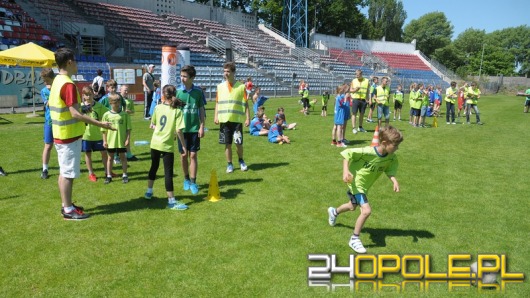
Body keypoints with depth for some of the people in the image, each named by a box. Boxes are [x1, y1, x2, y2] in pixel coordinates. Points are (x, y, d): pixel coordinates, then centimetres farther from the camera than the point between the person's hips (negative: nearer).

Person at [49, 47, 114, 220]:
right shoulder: (68, 84, -20)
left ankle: (66, 205, 26)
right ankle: (68, 210, 7)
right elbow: (74, 113, -25)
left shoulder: (57, 81, 11)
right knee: (68, 173, -2)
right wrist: (100, 124, -26)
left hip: (61, 134, 10)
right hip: (69, 136, -10)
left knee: (64, 172, 16)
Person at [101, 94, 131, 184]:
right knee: (110, 158, 12)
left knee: (122, 157, 10)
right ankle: (109, 176, 22)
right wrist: (104, 141, 0)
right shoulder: (106, 115, -2)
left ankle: (124, 175, 21)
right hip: (110, 141, 1)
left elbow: (128, 128, 0)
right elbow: (104, 130, 3)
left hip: (121, 141, -1)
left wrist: (128, 138, -6)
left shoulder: (124, 114, -4)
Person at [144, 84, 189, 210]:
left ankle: (149, 192, 38)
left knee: (154, 167, 23)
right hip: (167, 145, -5)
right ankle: (171, 201, 0)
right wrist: (184, 145, -9)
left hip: (155, 143, 5)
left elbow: (153, 125, 11)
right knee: (168, 173, -2)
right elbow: (178, 130, -17)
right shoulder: (177, 110, -11)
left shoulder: (158, 107, 1)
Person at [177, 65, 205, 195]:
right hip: (182, 129, 1)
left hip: (194, 128, -1)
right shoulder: (177, 92, -4)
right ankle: (186, 179, 27)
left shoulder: (198, 91, -3)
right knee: (183, 155, 9)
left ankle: (193, 182, 6)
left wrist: (202, 127, -2)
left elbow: (201, 110, 3)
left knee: (193, 155, 0)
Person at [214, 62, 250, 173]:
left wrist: (247, 118, -4)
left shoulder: (241, 86, -1)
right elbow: (217, 103, 12)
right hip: (224, 119, 2)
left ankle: (241, 161, 25)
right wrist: (216, 116, 3)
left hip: (237, 119, -2)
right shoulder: (220, 86, 7)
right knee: (227, 143, 5)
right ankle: (229, 164, 19)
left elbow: (245, 104, 1)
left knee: (238, 143, -1)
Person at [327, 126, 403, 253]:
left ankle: (334, 211, 63)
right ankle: (354, 239, -2)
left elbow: (389, 170, -1)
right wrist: (345, 171, -36)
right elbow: (347, 153, -26)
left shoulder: (392, 158, -16)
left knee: (352, 206, 30)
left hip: (365, 185, 8)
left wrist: (394, 180, -21)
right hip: (356, 183, -8)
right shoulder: (367, 152, -33)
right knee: (366, 210, -22)